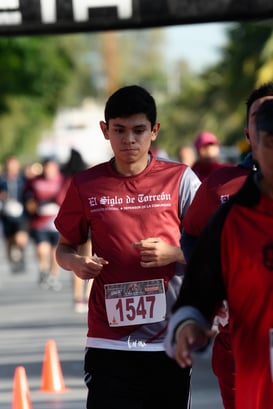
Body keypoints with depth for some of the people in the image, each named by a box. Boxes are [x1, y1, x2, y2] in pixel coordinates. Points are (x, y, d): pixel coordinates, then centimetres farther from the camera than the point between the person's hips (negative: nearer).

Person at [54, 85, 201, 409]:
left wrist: (172, 253, -15)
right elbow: (64, 248, 16)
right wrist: (77, 263, -7)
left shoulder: (180, 180, 1)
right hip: (110, 342, 0)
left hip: (169, 339, 0)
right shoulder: (86, 186, 5)